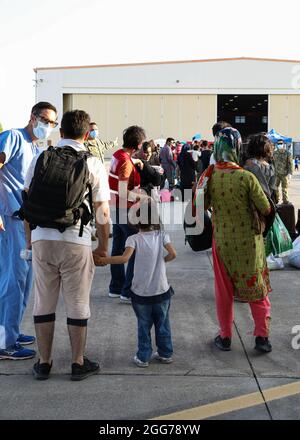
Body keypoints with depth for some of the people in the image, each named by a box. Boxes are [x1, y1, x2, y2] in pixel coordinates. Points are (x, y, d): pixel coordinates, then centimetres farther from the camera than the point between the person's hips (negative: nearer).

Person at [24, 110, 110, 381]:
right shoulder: (94, 164, -2)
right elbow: (102, 212, -1)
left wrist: (29, 237, 20)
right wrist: (103, 246, 11)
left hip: (42, 239, 2)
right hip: (76, 242, -2)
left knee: (43, 303, 13)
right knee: (77, 305, 10)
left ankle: (44, 363, 22)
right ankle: (78, 363, 20)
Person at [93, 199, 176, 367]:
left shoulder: (134, 239, -12)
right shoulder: (162, 236, -5)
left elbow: (125, 258, -26)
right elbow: (173, 254, -17)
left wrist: (102, 260, -21)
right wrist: (162, 260, 4)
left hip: (141, 293, -1)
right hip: (162, 291, 2)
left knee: (144, 326, 13)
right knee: (163, 324, 18)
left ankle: (143, 357, 17)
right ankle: (166, 354, 28)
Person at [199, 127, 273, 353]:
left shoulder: (210, 176, -10)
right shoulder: (247, 177, -19)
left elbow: (200, 206, 1)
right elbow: (266, 209, -13)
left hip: (222, 240, 2)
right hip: (249, 241, -2)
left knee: (224, 290, 16)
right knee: (257, 287, 14)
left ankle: (225, 337, 23)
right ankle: (262, 336, 17)